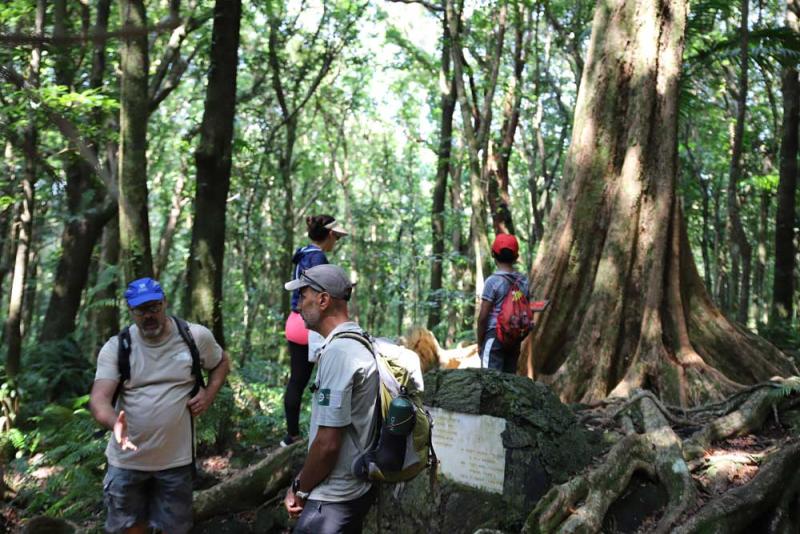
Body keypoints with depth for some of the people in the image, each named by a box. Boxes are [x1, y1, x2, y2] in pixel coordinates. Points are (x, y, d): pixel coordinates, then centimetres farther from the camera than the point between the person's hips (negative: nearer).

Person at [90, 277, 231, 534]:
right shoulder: (116, 347, -8)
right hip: (127, 460, 0)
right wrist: (114, 423, -39)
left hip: (176, 459, 0)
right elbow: (99, 398, -17)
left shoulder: (196, 336, -6)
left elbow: (221, 362, 14)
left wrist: (209, 394, -5)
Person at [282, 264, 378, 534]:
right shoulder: (359, 343, 8)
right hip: (357, 489, 9)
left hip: (334, 500, -9)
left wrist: (300, 489, -7)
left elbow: (328, 443, -22)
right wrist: (304, 484, 13)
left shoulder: (338, 352, -21)